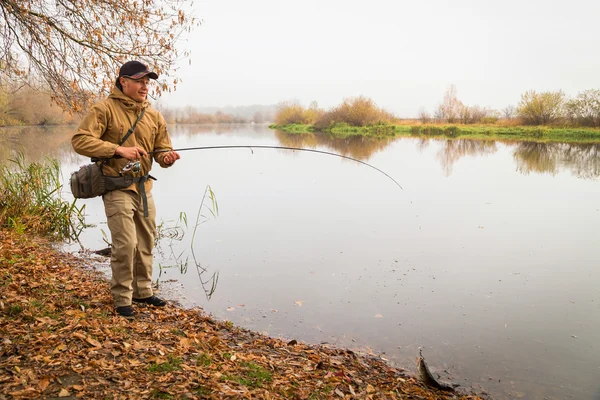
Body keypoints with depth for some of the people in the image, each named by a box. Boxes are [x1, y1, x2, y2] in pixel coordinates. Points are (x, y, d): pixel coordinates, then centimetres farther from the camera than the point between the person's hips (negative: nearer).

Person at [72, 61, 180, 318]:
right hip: (117, 187, -6)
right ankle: (122, 299, 8)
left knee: (145, 243, 13)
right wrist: (118, 150, -25)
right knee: (125, 244, -8)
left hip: (144, 187, 6)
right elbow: (79, 140, -16)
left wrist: (166, 157, -15)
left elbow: (162, 149, 10)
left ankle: (142, 291, 29)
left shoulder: (154, 116, 8)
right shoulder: (104, 109, -8)